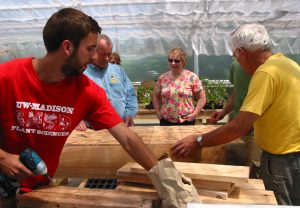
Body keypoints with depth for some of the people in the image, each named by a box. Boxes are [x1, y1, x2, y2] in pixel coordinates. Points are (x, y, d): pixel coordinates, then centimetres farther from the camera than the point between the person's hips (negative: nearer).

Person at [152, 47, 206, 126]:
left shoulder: (192, 77, -5)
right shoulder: (162, 78, 2)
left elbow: (202, 98, -2)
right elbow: (156, 96, 14)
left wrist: (194, 114, -10)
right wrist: (158, 112, 3)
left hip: (186, 122, -2)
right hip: (165, 121, 2)